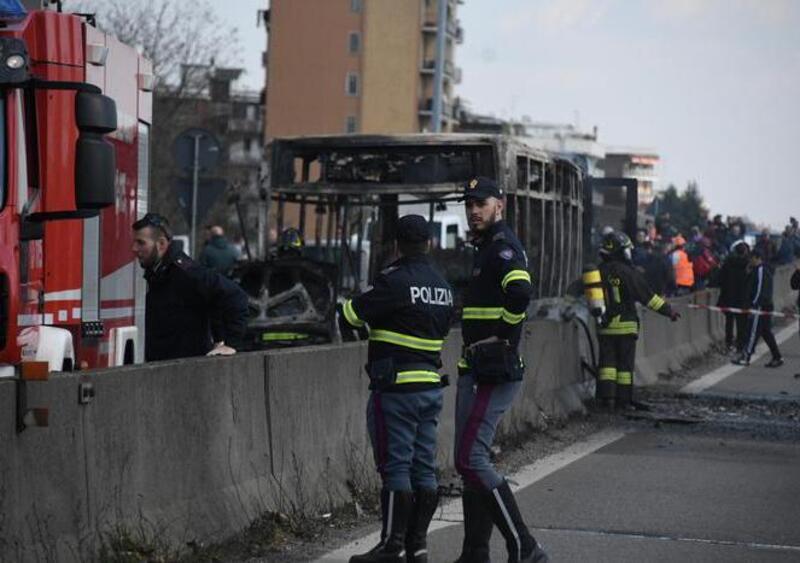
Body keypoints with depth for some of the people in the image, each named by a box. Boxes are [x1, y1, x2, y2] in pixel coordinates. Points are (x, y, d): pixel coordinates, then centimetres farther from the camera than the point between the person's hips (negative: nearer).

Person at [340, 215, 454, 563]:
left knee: (395, 467, -5)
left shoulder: (395, 282, -14)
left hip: (396, 388, -7)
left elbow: (350, 315, -12)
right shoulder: (443, 287, 11)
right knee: (424, 469, 9)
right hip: (431, 387, 7)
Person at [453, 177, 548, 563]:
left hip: (494, 371, -11)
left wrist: (502, 335, -19)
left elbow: (519, 292, -31)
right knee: (473, 459, 12)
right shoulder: (486, 248, 20)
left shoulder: (503, 246, -12)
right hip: (476, 370, 11)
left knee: (470, 459, -14)